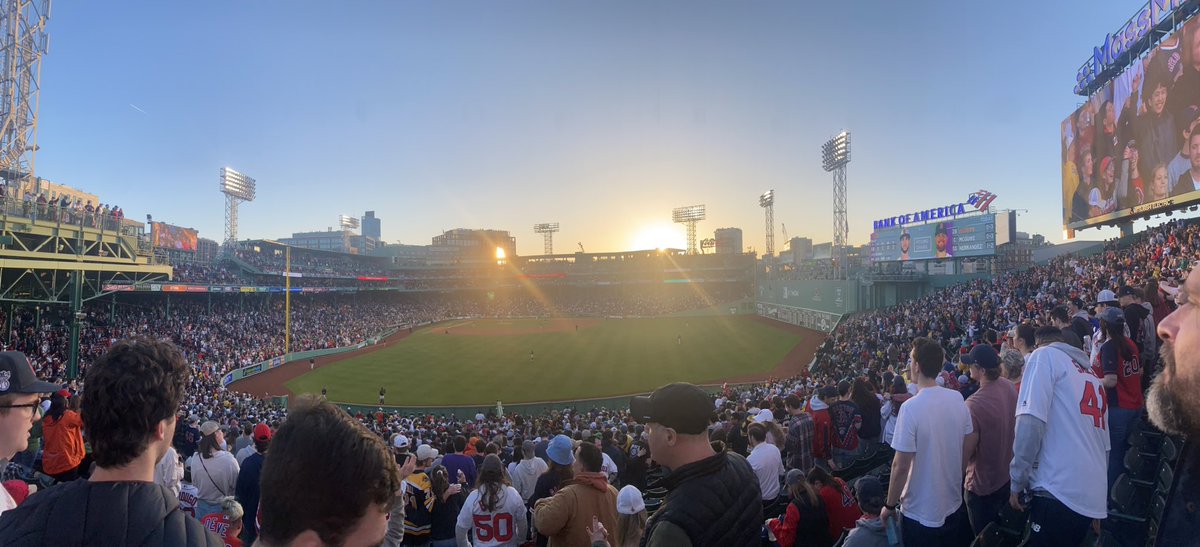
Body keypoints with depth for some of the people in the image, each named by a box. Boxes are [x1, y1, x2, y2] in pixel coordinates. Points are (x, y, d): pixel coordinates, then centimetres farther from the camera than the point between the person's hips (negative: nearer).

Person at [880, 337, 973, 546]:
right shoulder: (958, 399, -6)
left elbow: (900, 466, -21)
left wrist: (890, 506, -8)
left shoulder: (911, 408, -24)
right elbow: (967, 446, 7)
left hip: (921, 514, -6)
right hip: (953, 505, 6)